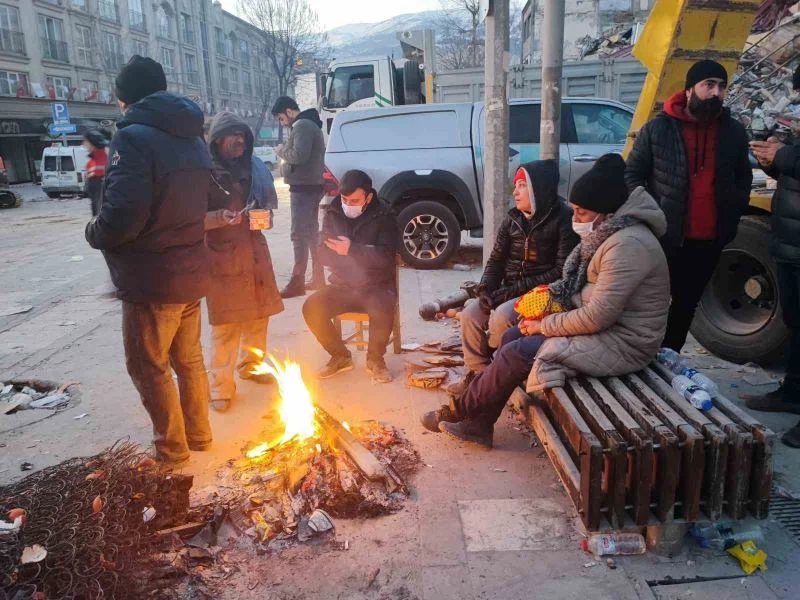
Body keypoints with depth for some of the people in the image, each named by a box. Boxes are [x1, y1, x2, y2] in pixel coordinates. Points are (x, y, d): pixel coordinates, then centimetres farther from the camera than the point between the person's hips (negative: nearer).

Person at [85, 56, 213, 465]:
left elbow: (124, 214, -24)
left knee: (148, 366, 8)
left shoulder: (134, 137, -16)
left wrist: (95, 233, -5)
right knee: (189, 359, 20)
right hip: (190, 272, 8)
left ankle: (172, 446, 20)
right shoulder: (194, 139, 10)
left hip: (152, 278, -8)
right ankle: (198, 433, 33)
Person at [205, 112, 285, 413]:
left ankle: (250, 365, 33)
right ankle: (221, 384, 6)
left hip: (255, 251, 6)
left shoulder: (255, 168, 10)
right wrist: (220, 217, -24)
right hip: (221, 255, -6)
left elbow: (270, 202, 20)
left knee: (259, 314, 12)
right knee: (225, 322, -4)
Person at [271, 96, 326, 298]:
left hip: (303, 188, -11)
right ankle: (317, 277, 19)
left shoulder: (302, 126, -14)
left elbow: (300, 155, -26)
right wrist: (285, 153, 9)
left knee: (299, 234, -10)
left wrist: (281, 150, -9)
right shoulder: (309, 124, 19)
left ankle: (297, 282, -10)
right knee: (311, 232, 13)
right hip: (311, 186, 11)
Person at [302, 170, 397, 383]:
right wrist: (338, 250, -21)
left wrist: (352, 249, -30)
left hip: (376, 286, -4)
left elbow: (385, 257, -18)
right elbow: (324, 255, 3)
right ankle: (340, 356, 1)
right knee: (312, 307, -21)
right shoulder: (333, 214, 4)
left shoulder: (383, 216, -7)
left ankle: (375, 359, -7)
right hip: (342, 286, 4)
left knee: (382, 309, -36)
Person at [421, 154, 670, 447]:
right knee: (512, 338, 3)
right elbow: (583, 287, 16)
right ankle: (479, 422, 8)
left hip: (621, 343, -10)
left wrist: (544, 326, -15)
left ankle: (459, 410, 7)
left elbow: (597, 316, -27)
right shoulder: (608, 234, 7)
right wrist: (546, 297, -2)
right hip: (606, 326, 10)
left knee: (518, 353, -14)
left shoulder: (628, 245, -24)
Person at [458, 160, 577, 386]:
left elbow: (562, 270, -16)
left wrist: (515, 290, -19)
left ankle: (489, 361, -2)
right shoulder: (512, 219, 9)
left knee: (503, 316, -30)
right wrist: (485, 289, -10)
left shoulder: (563, 219, -10)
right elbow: (496, 259, 11)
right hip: (509, 290, 6)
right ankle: (478, 372, 0)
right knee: (470, 315, -15)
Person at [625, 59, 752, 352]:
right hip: (665, 237, -4)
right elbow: (632, 175, -1)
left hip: (710, 240, 4)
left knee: (687, 304, 14)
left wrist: (732, 217, 7)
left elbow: (743, 178, 18)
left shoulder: (734, 132, 7)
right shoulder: (657, 128, -5)